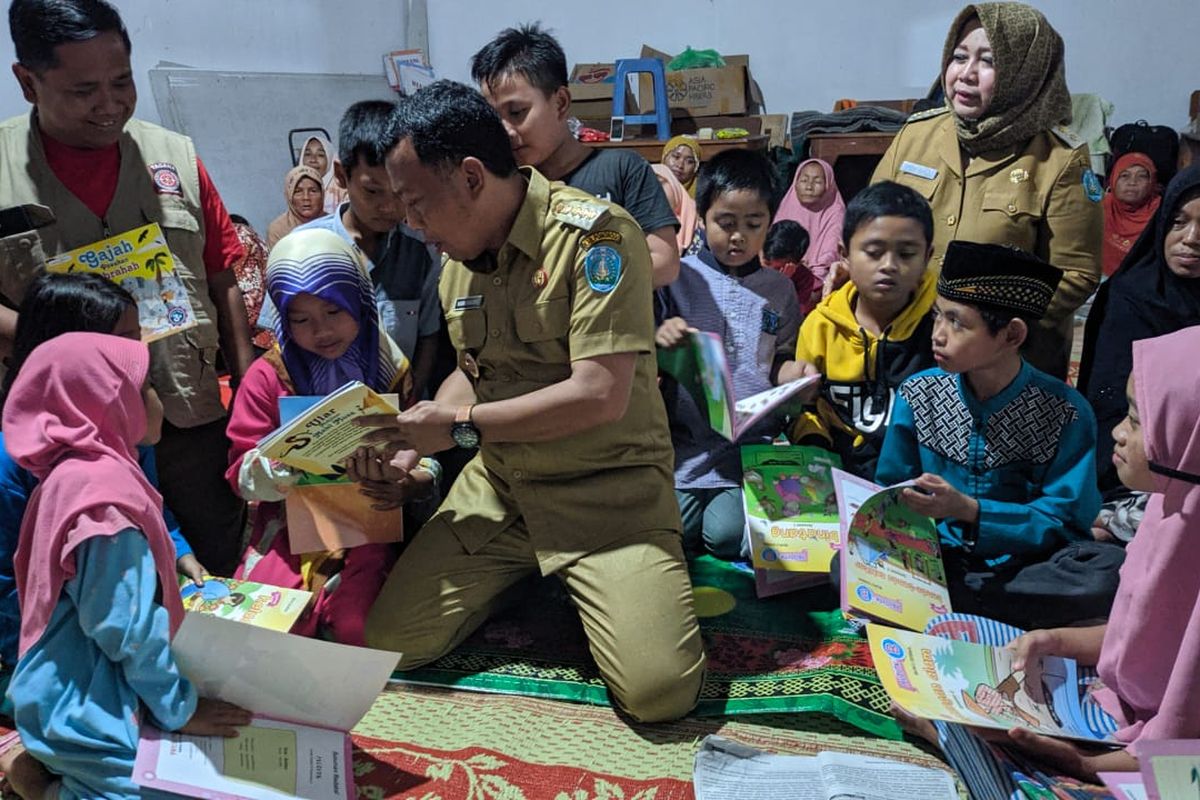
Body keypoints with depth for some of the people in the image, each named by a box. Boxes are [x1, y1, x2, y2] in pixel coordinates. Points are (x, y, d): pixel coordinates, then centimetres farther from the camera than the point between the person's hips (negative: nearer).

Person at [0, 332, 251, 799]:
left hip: (76, 696, 10)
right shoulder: (104, 489, -23)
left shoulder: (74, 474, 9)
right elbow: (129, 629, -22)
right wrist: (178, 710, -12)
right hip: (87, 715, -10)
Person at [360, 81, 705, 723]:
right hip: (498, 485, 7)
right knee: (389, 642, -2)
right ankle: (528, 580, 21)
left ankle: (590, 594, 11)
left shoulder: (595, 234, -17)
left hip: (607, 486, -6)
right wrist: (416, 435, 0)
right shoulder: (459, 256, 7)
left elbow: (601, 394, -24)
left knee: (657, 689, -22)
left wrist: (462, 425, -15)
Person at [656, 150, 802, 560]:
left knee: (727, 533, -15)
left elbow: (781, 363, 17)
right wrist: (658, 339, -19)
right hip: (687, 442, -1)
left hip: (754, 442, 1)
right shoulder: (680, 277, 2)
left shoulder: (778, 289, 10)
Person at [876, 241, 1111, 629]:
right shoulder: (917, 394, 0)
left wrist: (969, 510, -26)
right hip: (937, 557, 1)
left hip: (1026, 564, -1)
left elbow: (1061, 520, -11)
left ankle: (946, 605, -20)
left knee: (1110, 573, -33)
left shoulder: (1066, 413, -8)